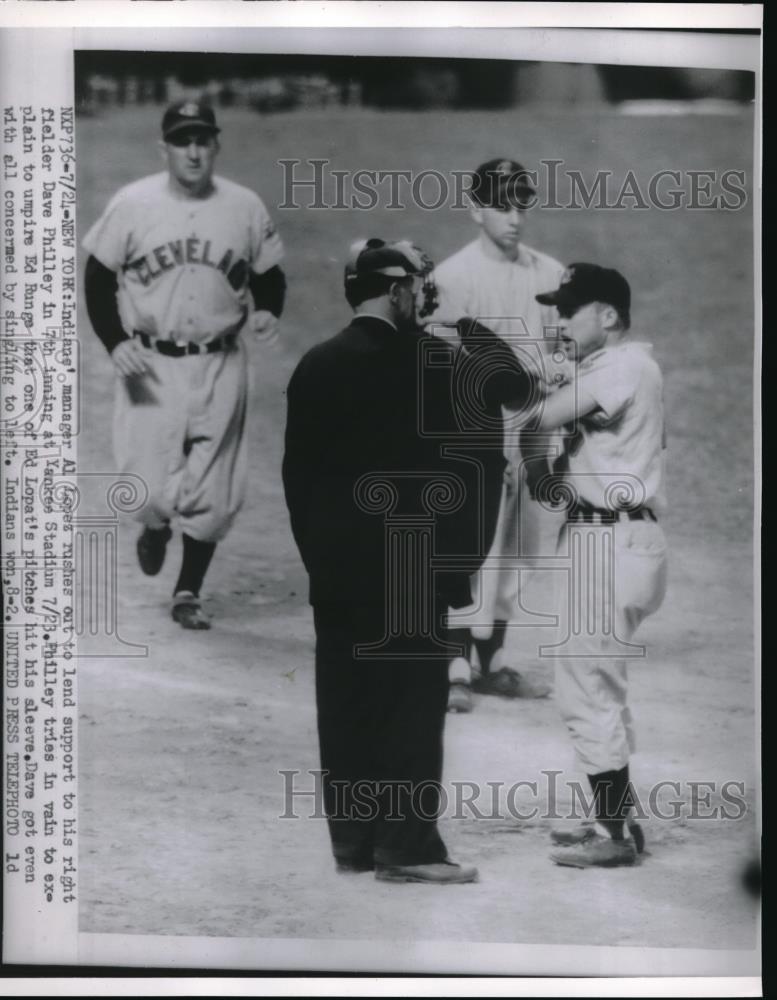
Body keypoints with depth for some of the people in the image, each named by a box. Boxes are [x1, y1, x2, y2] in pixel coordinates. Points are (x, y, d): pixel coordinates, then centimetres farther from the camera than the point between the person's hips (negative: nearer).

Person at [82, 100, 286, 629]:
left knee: (214, 494, 4)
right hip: (150, 365, -2)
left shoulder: (246, 207, -1)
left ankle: (188, 592, 24)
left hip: (221, 366, 2)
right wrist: (115, 343, -14)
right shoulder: (132, 204, -6)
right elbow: (98, 279, 0)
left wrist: (267, 312, -12)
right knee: (152, 490, -8)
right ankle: (155, 528, 30)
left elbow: (271, 277, 10)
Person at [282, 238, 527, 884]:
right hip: (412, 565, -5)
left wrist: (316, 551, 14)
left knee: (346, 705, 9)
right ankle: (407, 848, 0)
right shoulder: (431, 364, -10)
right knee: (412, 704, 0)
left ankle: (352, 843, 15)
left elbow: (297, 468, 8)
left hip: (335, 567, 5)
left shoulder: (314, 365, 4)